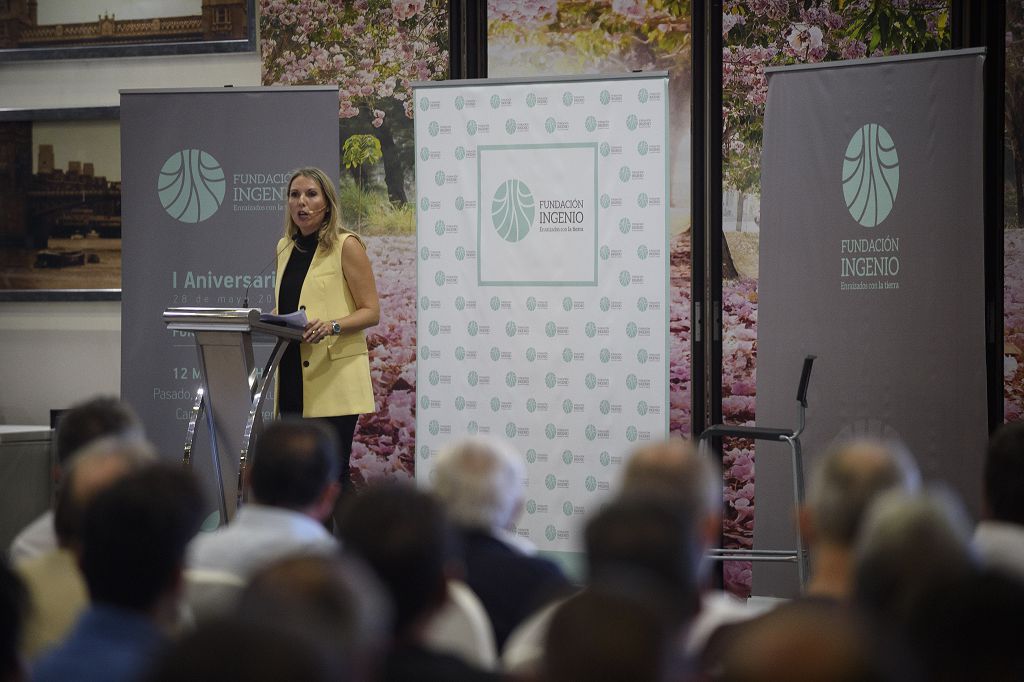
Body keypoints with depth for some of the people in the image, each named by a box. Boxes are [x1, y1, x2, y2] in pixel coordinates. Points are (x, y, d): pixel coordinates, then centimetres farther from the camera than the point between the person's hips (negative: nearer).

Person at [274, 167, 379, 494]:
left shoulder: (347, 246, -5)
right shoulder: (285, 247, 14)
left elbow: (371, 312, -8)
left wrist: (332, 326, -25)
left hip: (333, 379, -7)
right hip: (293, 378, 7)